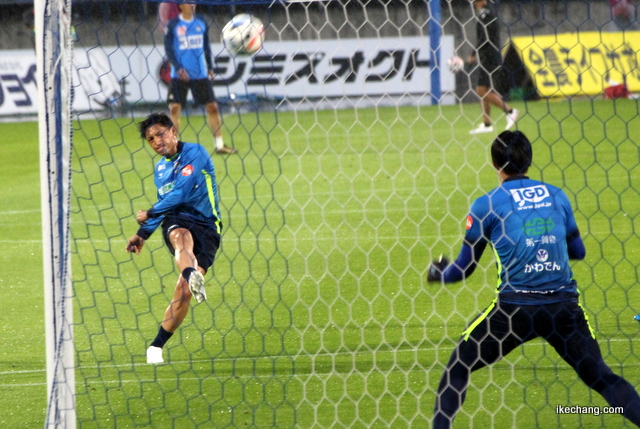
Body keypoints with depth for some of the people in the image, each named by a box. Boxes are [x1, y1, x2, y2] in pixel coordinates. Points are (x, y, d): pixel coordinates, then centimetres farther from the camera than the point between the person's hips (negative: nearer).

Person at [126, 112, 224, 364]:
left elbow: (180, 193, -13)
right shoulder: (161, 168, 17)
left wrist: (149, 215, 0)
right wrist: (143, 235, 24)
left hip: (206, 227, -4)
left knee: (183, 291, -15)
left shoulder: (194, 154, -5)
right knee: (181, 237, -37)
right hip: (176, 222, 4)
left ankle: (157, 346, -4)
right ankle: (192, 276, -70)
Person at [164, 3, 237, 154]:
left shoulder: (201, 22, 7)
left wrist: (210, 67, 11)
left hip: (200, 74, 3)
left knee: (212, 107, 0)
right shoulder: (173, 25, -5)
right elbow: (168, 49, -7)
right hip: (180, 76, -3)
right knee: (175, 108, -8)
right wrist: (178, 68, -18)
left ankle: (219, 145, 8)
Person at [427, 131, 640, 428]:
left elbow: (464, 268, 8)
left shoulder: (486, 205, 1)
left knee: (457, 369, 14)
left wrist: (438, 274, 30)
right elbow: (578, 251, 23)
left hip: (515, 305, -3)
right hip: (564, 306, 3)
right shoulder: (557, 196, 11)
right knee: (602, 377, 11)